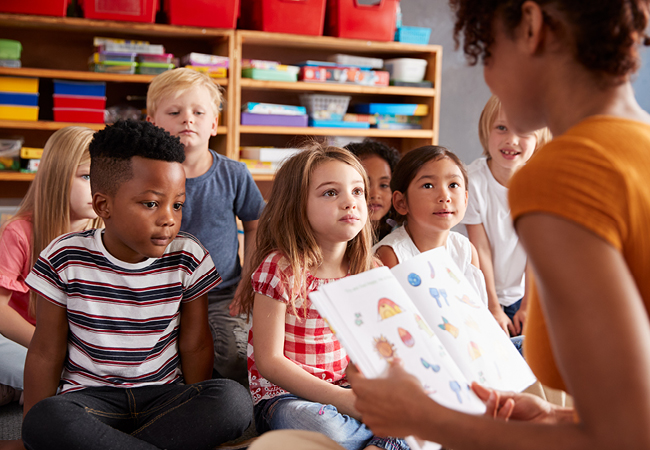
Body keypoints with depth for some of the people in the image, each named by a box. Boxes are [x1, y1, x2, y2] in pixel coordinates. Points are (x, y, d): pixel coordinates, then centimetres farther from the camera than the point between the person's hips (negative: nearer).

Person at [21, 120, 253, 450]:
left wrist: (195, 415, 1)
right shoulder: (64, 258, -5)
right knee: (44, 421, -36)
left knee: (235, 400, -29)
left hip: (162, 395, 2)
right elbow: (46, 352, 0)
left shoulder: (188, 258, -3)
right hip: (87, 396, -1)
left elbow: (195, 345, 5)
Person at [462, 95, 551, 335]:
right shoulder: (473, 181, -20)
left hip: (521, 293, 2)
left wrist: (527, 307, -6)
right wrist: (493, 309, -10)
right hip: (480, 294, -2)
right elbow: (480, 249, -15)